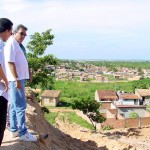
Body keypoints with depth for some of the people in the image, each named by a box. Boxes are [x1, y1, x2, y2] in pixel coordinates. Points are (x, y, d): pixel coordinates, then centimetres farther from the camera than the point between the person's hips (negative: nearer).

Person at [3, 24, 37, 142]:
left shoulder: (16, 44, 19)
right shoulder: (11, 43, -11)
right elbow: (10, 62, -19)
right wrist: (17, 79, -23)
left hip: (18, 79, 10)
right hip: (16, 79, -10)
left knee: (14, 106, 12)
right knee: (20, 106, -8)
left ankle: (14, 130, 19)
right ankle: (22, 132, -4)